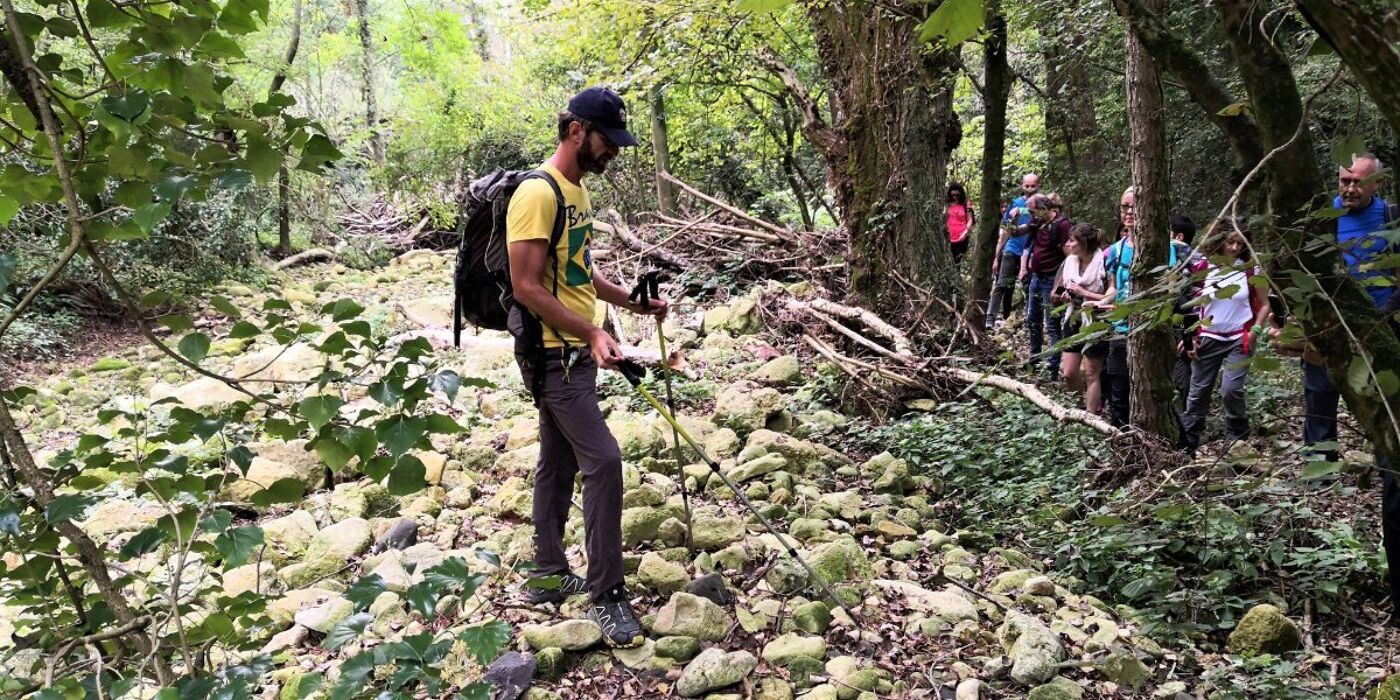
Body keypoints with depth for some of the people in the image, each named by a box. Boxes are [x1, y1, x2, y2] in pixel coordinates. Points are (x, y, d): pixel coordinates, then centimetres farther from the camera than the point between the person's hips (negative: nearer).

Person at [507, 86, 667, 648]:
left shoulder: (576, 191, 13)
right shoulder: (539, 193, -18)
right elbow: (527, 288, -22)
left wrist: (634, 304, 15)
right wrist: (592, 333, -27)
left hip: (574, 352, 10)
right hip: (553, 354, -10)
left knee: (559, 463, 15)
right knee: (603, 461, -10)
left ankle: (550, 576, 28)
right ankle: (605, 594, 0)